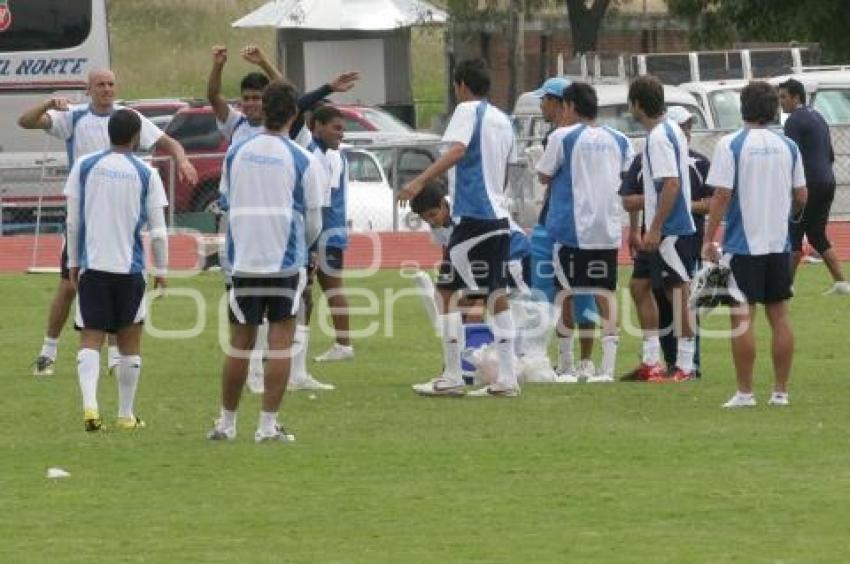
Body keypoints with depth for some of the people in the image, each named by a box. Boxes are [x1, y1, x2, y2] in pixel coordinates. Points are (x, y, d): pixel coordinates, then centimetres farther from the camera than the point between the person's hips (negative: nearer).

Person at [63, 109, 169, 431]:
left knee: (90, 340, 1)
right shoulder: (145, 174, -2)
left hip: (91, 265, 0)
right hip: (130, 268, 0)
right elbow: (157, 230, -2)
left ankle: (90, 405, -20)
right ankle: (126, 414, 18)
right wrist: (161, 270, 10)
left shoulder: (85, 166, 1)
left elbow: (73, 221, 3)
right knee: (129, 342, 13)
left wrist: (73, 264, 13)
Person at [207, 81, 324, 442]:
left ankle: (227, 422, 16)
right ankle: (268, 424, -2)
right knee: (281, 341, 1)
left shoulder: (236, 154, 4)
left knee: (240, 342, 10)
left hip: (243, 260, 3)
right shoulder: (301, 160, -5)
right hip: (286, 261, -3)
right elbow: (314, 222, 0)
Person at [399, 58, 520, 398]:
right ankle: (506, 379, 5)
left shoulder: (468, 111, -7)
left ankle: (451, 378, -4)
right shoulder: (502, 120, 16)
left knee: (449, 293, -2)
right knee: (497, 296, 8)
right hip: (499, 216, 8)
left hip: (473, 216, -8)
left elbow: (457, 151, -24)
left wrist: (420, 181, -31)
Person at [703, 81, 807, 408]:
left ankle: (745, 393, 0)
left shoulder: (731, 145, -9)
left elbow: (722, 195, -13)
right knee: (779, 316, 9)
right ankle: (781, 391, 10)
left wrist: (709, 239, -7)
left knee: (742, 319, 0)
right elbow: (801, 197, 9)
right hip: (779, 244, 4)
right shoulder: (788, 147, 4)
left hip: (743, 245, -4)